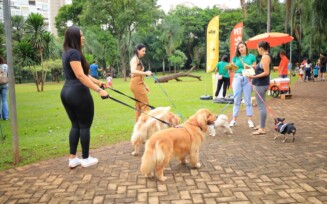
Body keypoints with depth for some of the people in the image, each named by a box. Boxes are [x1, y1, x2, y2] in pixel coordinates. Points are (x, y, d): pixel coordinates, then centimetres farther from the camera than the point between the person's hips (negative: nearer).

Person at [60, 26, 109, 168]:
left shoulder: (68, 53, 17)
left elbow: (83, 74, 20)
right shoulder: (74, 53, -14)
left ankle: (72, 159, 17)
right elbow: (80, 76, -23)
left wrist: (100, 82, 23)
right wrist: (98, 90, -25)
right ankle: (86, 159, 13)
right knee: (85, 125, 3)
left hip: (67, 92, 10)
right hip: (78, 92, -9)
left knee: (75, 125, 14)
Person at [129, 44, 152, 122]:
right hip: (136, 84, -9)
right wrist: (145, 73, -33)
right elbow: (133, 71, -27)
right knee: (145, 104, -8)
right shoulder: (135, 59, -8)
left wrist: (145, 85, 21)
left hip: (138, 84, 9)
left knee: (139, 105, 10)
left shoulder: (138, 60, 20)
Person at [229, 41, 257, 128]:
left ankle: (250, 120, 11)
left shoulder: (252, 57, 4)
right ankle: (234, 120, 10)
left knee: (248, 100, 3)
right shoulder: (235, 57, 7)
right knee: (236, 100, 5)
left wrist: (249, 67, -15)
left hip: (247, 79, -1)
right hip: (237, 78, 1)